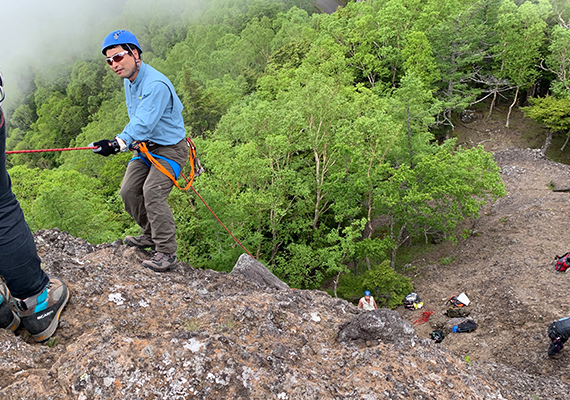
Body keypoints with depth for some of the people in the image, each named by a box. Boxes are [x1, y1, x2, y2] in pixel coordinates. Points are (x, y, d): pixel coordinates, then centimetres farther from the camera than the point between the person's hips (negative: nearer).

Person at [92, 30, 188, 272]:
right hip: (146, 147, 9)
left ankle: (167, 252, -12)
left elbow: (144, 122, -37)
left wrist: (119, 143, -50)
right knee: (128, 191, 4)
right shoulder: (129, 81, 6)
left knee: (152, 193, -23)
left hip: (170, 148, -9)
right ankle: (151, 234, 24)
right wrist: (135, 141, 19)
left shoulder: (156, 84, -25)